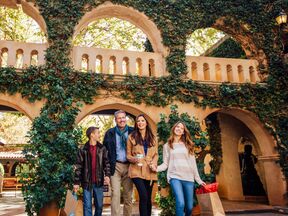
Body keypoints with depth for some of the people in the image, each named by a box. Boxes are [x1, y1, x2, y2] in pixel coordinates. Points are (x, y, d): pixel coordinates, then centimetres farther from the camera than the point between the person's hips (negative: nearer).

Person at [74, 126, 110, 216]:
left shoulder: (102, 149, 4)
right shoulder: (83, 150, -3)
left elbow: (107, 163, 1)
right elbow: (78, 167, -2)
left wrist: (107, 175, -14)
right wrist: (76, 182, -4)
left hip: (99, 182, 2)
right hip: (87, 182, -2)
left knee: (99, 205, 11)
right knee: (87, 206, 3)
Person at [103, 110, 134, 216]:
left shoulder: (132, 131, 5)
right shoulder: (110, 133, 4)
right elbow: (105, 149, 5)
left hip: (129, 166, 1)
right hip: (115, 166, -1)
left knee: (128, 195, 7)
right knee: (115, 193, -7)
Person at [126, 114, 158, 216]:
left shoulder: (152, 138, 12)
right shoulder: (131, 137, 3)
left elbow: (156, 154, 13)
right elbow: (128, 155, 5)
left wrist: (154, 162, -7)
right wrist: (134, 159, -16)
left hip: (150, 171, 3)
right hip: (137, 171, -3)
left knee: (148, 198, 10)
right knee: (143, 197, -17)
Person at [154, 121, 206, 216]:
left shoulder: (188, 145, 14)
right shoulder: (167, 146, 11)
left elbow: (193, 163, 13)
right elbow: (165, 163, 6)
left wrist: (198, 180, 10)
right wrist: (157, 168, -14)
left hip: (188, 177, 2)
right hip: (175, 177, -2)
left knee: (189, 207, 4)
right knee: (180, 203, -23)